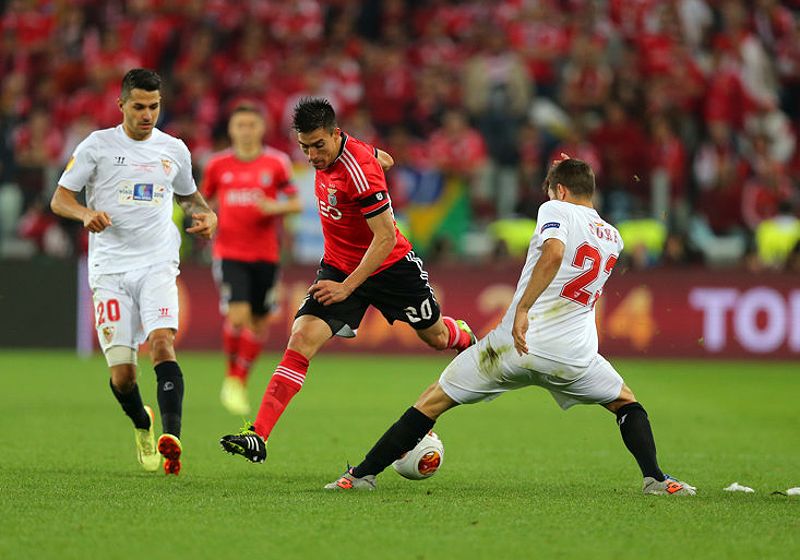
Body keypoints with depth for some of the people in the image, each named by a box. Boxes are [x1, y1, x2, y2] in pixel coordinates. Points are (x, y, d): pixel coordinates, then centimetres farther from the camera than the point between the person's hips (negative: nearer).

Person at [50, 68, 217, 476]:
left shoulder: (174, 150, 12)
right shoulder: (98, 145, 3)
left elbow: (188, 195, 30)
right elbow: (59, 198, 4)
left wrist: (206, 215, 7)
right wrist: (87, 214, -18)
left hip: (158, 265, 1)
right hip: (109, 269, -1)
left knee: (162, 341, -25)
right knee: (121, 373, -4)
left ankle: (171, 438, -35)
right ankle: (142, 425, 28)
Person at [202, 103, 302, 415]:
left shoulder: (277, 163, 0)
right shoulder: (218, 165, 3)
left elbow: (295, 204, 2)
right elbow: (206, 200, 18)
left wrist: (274, 207, -17)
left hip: (265, 254, 1)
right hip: (229, 252, -1)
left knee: (259, 323, 6)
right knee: (238, 315, -18)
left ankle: (240, 382, 24)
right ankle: (231, 378, 3)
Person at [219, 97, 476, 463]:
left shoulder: (359, 170, -30)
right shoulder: (327, 155, -7)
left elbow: (386, 237, -28)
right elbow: (385, 159, 13)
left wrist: (347, 286, -30)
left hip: (388, 265, -5)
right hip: (337, 266, 5)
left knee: (435, 337, 18)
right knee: (301, 339, -16)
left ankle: (464, 337, 59)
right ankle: (258, 436, -26)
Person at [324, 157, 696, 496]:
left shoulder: (555, 210, -1)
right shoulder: (613, 238, 16)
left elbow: (554, 252, -22)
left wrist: (523, 308, -25)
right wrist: (573, 175, 35)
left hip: (516, 343, -3)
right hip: (574, 357, 4)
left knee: (433, 401, 8)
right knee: (626, 404, 29)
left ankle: (363, 474, 6)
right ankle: (654, 479, 9)